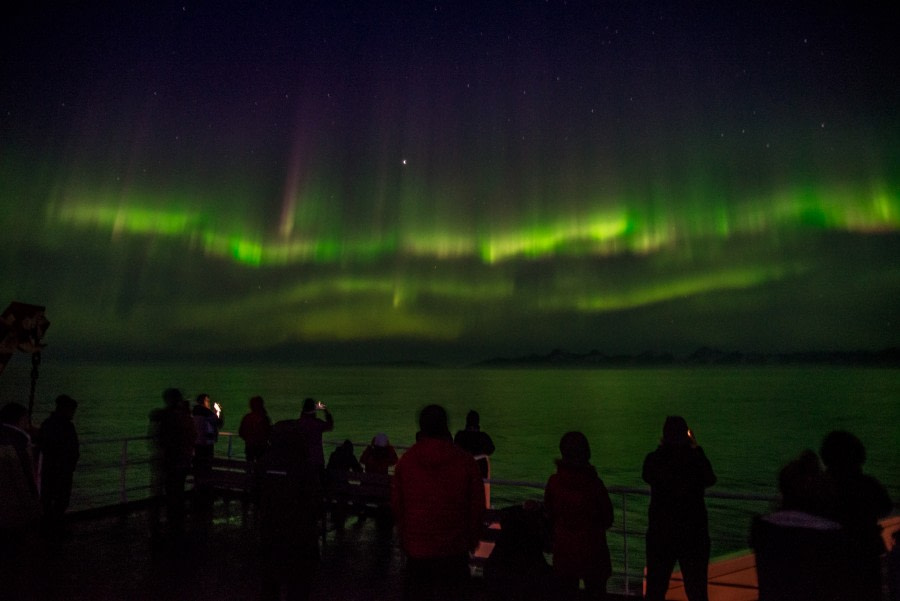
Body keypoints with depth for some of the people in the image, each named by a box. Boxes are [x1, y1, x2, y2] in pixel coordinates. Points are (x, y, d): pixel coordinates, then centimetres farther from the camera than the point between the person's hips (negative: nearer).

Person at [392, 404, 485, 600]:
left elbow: (396, 504, 1)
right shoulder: (465, 461, -12)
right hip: (454, 547, -1)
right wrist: (473, 538, 9)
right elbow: (477, 505, -5)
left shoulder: (406, 460, -7)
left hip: (417, 547, 1)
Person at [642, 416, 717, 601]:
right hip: (694, 532, 0)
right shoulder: (696, 459, -12)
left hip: (660, 531, 0)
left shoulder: (654, 459, -12)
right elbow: (710, 480, 9)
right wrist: (697, 449, 11)